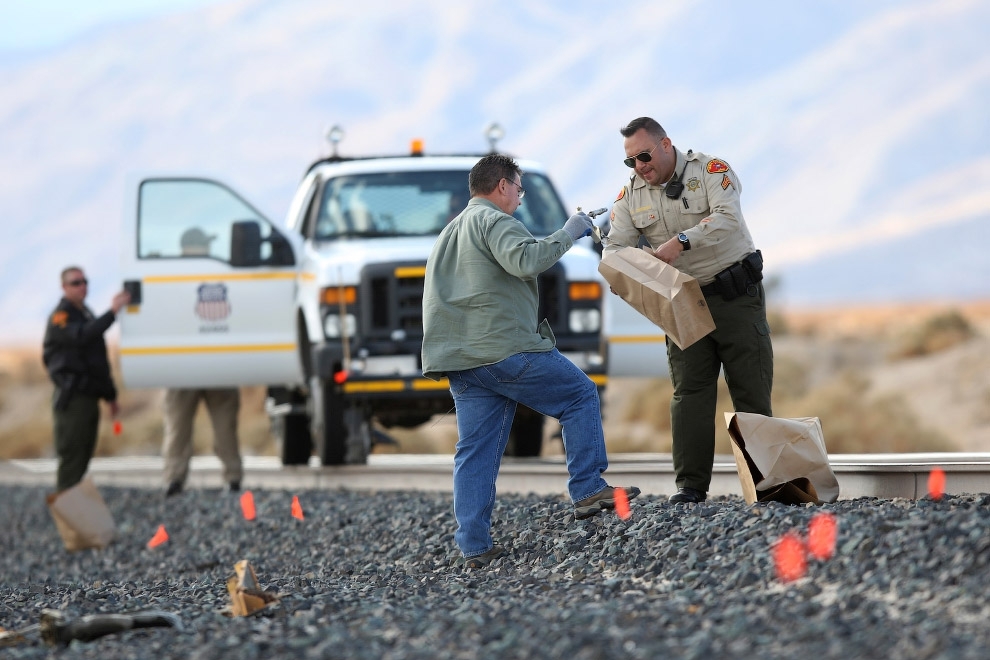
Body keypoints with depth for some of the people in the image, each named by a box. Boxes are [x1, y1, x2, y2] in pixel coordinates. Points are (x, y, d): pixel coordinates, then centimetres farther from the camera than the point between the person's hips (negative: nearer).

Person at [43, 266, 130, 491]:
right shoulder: (60, 317, -7)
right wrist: (112, 312, -31)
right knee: (72, 457, -12)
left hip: (89, 399, 9)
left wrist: (110, 395, 27)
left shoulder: (86, 315, 21)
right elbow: (81, 337, -28)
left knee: (83, 458, 10)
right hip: (72, 398, -9)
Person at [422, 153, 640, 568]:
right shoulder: (494, 221, -4)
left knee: (475, 452, 4)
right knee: (580, 396, 8)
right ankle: (588, 491, 3)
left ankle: (474, 547, -2)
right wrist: (568, 234, -10)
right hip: (505, 348, -8)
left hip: (460, 360, 8)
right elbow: (525, 261, -21)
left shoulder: (450, 233, 27)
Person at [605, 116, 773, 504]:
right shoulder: (631, 195, 5)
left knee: (751, 391, -2)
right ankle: (691, 485, -5)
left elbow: (727, 218, -25)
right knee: (689, 393, -4)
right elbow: (616, 245, -1)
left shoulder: (711, 171, -9)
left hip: (736, 294, -4)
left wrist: (682, 241, -37)